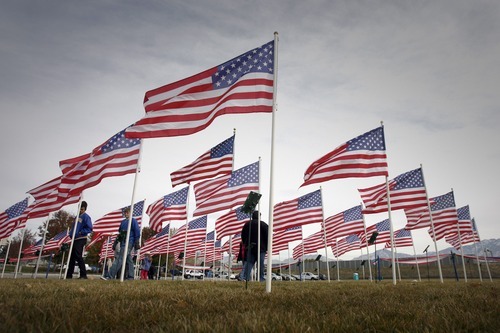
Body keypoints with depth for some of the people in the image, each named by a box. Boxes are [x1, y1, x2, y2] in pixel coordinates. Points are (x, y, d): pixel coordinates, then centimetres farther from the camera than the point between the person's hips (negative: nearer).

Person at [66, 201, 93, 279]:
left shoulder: (86, 217, -7)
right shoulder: (77, 216, 17)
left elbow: (89, 228, -15)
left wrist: (80, 233, -16)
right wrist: (71, 233, 13)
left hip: (81, 239, -9)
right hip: (75, 239, 9)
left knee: (78, 257, -12)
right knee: (72, 257, 12)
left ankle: (83, 275, -9)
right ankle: (69, 275, 21)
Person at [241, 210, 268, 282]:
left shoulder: (247, 224, 9)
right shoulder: (263, 224, -3)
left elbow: (243, 236, 14)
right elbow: (267, 237, -5)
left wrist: (246, 245, 21)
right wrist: (266, 247, 3)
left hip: (249, 248, 3)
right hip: (261, 248, -3)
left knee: (248, 264, 3)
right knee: (260, 265, 1)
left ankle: (245, 278, -7)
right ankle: (261, 279, 2)